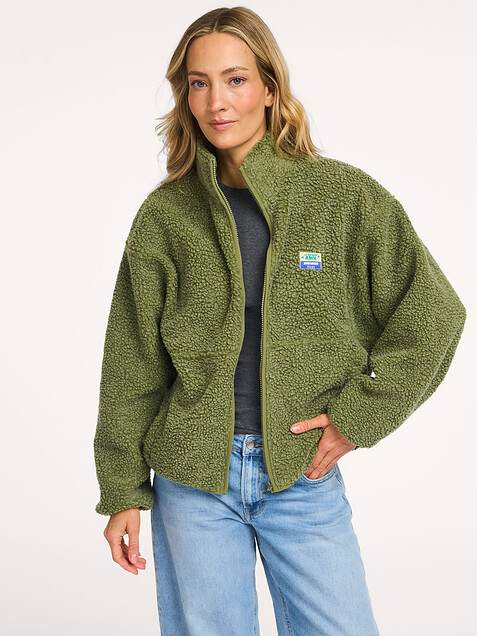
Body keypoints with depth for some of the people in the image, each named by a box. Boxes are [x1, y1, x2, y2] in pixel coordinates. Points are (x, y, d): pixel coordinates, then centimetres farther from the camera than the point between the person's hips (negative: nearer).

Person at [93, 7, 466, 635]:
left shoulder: (344, 195, -3)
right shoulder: (164, 215, 0)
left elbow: (432, 313, -1)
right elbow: (132, 364, 4)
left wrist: (357, 416, -7)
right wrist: (123, 490, 4)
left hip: (303, 474, 0)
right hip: (192, 476, 1)